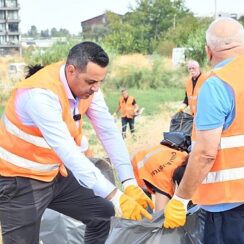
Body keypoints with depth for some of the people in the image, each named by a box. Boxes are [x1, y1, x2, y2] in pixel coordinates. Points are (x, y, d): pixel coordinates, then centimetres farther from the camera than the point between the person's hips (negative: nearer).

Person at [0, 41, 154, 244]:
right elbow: (68, 152, -37)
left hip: (55, 174, 7)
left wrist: (130, 183, -18)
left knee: (103, 213, 10)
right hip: (19, 180, -7)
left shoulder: (87, 85, -8)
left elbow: (109, 132, -9)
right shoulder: (41, 94, -31)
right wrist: (116, 197, -39)